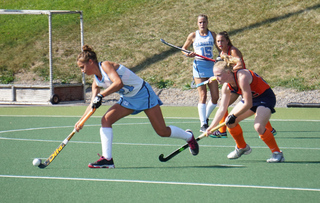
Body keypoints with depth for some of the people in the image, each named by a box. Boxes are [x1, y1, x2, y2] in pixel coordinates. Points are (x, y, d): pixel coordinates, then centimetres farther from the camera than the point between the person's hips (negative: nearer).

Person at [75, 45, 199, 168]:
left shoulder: (105, 65, -20)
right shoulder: (96, 81, 4)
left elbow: (118, 83, -34)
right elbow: (93, 104, 7)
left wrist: (100, 95, -38)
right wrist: (81, 121, -1)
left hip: (142, 93, -8)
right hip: (127, 99, 8)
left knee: (163, 132, -5)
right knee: (106, 120, -13)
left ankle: (188, 136, 25)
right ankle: (107, 159, -14)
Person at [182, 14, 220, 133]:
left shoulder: (212, 35, 9)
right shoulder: (193, 36, 5)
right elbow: (183, 49, 15)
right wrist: (188, 54, -7)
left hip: (211, 65, 3)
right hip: (199, 66, -3)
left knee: (215, 97, 0)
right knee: (203, 96, -11)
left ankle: (205, 118, 22)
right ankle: (203, 125, -11)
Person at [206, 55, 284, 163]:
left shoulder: (242, 77, -33)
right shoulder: (226, 87, -8)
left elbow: (248, 104, -29)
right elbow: (222, 108, -1)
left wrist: (233, 116, -20)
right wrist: (211, 127, -8)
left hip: (265, 97, -9)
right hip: (251, 98, 9)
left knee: (258, 127, -28)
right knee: (230, 122, 2)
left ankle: (277, 153, -11)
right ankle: (242, 147, 26)